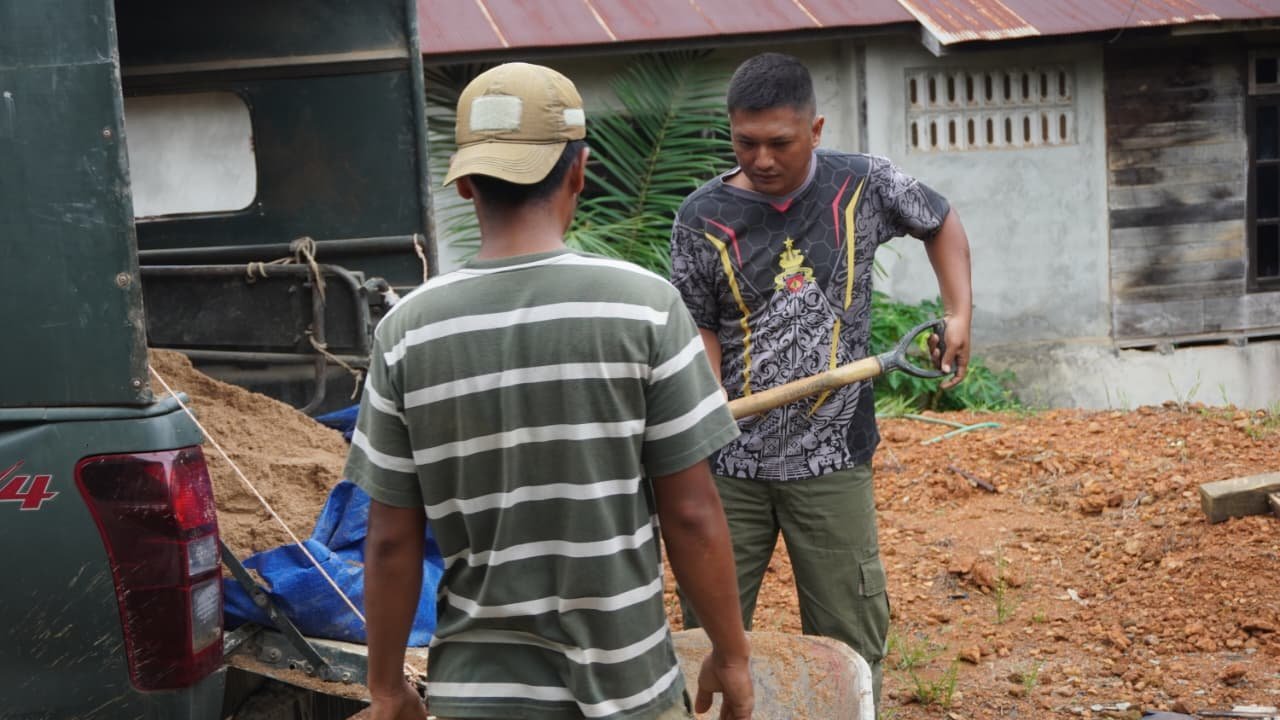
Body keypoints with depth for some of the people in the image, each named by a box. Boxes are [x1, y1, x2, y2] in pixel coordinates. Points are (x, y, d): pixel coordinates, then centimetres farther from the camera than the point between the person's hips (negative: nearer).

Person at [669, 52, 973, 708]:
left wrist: (960, 314, 3)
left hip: (829, 460, 0)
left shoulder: (863, 187, -4)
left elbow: (940, 222, 15)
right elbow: (700, 333, 0)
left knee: (849, 642, 6)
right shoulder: (703, 218, -6)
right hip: (728, 463, 0)